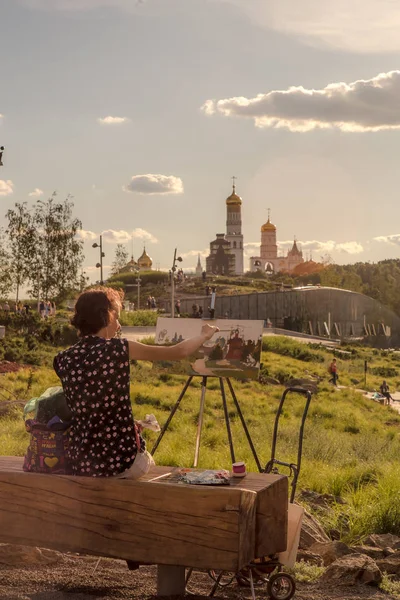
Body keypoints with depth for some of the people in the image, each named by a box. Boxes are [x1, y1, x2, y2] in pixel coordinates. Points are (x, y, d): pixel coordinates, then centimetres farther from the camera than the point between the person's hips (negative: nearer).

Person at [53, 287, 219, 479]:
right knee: (149, 463, 33)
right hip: (121, 459, -3)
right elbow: (179, 352, 1)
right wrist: (204, 335, 19)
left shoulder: (63, 360, -2)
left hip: (80, 462, 3)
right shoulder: (119, 349, -11)